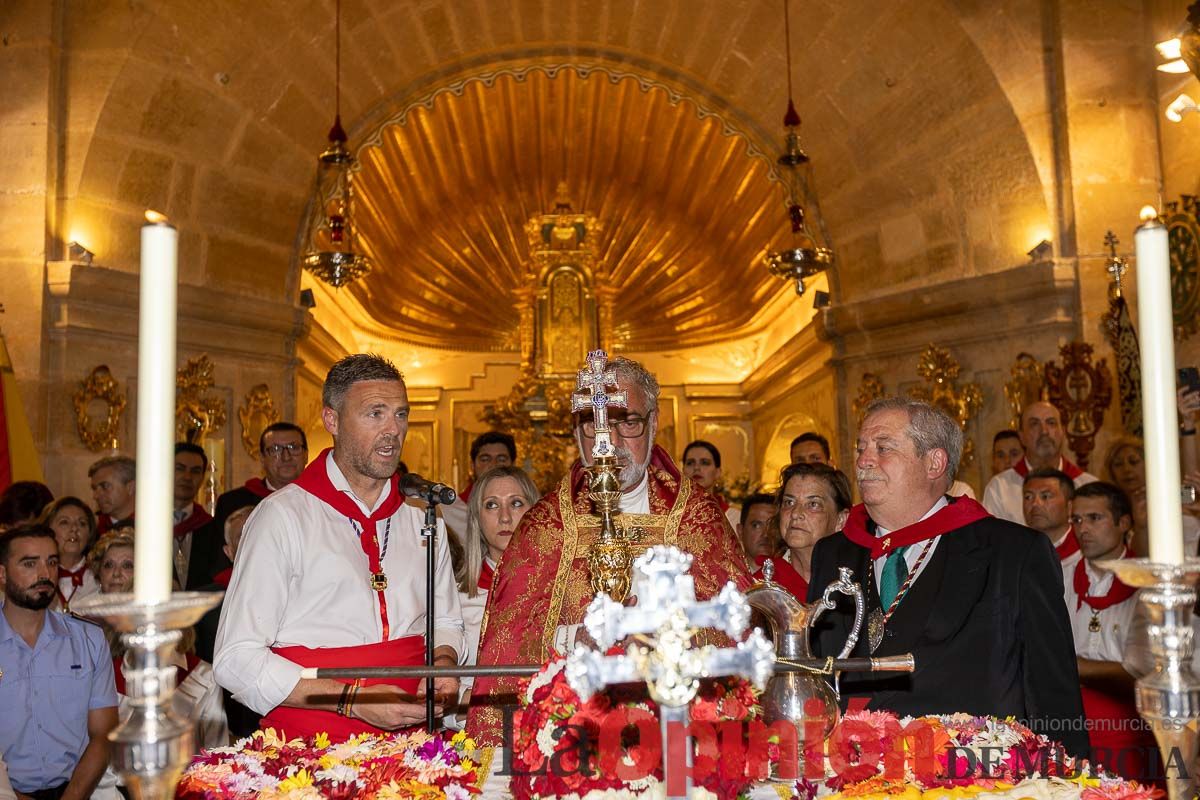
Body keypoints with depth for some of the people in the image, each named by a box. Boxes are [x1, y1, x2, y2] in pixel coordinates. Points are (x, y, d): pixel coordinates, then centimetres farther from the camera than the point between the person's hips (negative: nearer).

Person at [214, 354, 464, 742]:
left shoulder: (422, 516, 13)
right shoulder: (283, 516, -5)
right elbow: (236, 660, -9)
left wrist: (443, 663, 3)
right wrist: (353, 699, -15)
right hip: (310, 749, -4)